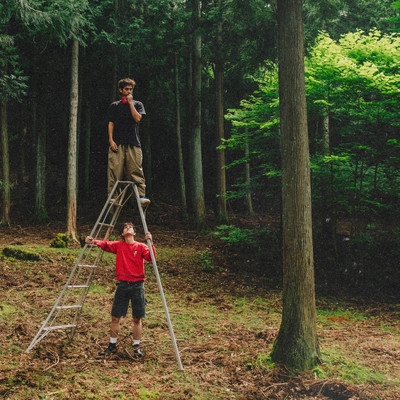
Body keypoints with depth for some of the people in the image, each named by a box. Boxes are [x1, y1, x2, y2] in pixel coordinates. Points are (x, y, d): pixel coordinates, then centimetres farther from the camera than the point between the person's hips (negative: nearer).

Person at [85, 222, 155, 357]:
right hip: (122, 285, 1)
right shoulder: (118, 245, 8)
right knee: (115, 317, 4)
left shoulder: (140, 247, 3)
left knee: (137, 318, 4)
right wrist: (93, 241, -22)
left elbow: (150, 257, -12)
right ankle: (112, 345, 18)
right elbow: (106, 244, -4)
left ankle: (136, 347, 16)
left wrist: (150, 243, -27)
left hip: (137, 285, -1)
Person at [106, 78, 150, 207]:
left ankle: (141, 196, -14)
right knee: (115, 170, -8)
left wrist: (130, 102, 2)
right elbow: (110, 124, 9)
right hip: (117, 143, 0)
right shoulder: (114, 106, 17)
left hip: (133, 143, 0)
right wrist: (111, 140, -4)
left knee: (136, 170, -9)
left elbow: (137, 118, -1)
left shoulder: (137, 104, 18)